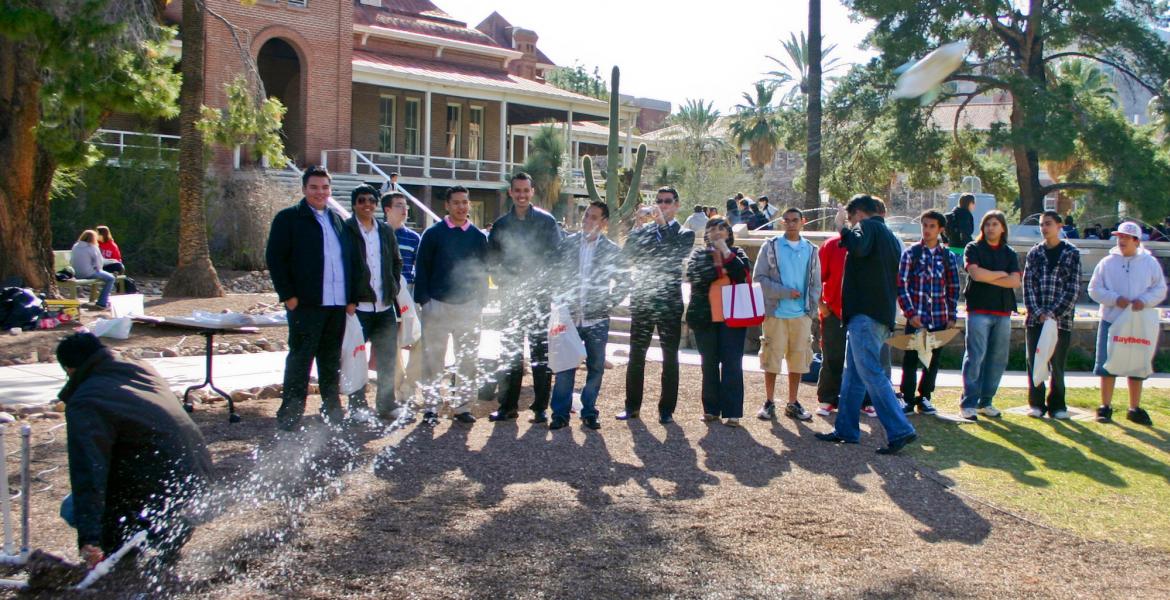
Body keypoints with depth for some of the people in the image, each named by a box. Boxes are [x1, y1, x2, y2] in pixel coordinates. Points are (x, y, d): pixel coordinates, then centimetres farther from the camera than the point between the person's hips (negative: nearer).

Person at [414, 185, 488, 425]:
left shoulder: (478, 236, 8)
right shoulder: (433, 233, 1)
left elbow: (483, 271, 12)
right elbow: (422, 268, 1)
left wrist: (480, 303, 4)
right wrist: (423, 301, -6)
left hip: (468, 306, 2)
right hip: (437, 305, -2)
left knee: (468, 359, 3)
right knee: (433, 358, 3)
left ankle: (461, 405, 12)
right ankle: (431, 407, 10)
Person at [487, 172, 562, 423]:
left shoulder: (546, 221, 1)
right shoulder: (501, 224, 9)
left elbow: (556, 256, -1)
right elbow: (492, 259, 11)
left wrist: (539, 282, -11)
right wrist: (505, 282, -4)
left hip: (540, 295, -3)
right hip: (511, 296, 3)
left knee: (540, 350, 0)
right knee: (509, 351, 6)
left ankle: (541, 407, 4)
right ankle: (507, 405, 12)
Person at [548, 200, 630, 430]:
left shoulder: (612, 250, 1)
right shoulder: (567, 244, 3)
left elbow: (624, 282, 7)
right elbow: (555, 273, 7)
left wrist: (608, 303, 0)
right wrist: (559, 303, 0)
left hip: (597, 319, 0)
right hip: (569, 317, 0)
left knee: (596, 367, 5)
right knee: (564, 367, 2)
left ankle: (589, 412, 17)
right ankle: (560, 413, 11)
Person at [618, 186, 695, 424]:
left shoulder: (684, 234, 4)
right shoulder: (641, 231, 10)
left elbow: (677, 254, -16)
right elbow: (626, 257, -1)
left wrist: (663, 224, -20)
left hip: (670, 303, -2)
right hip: (642, 301, 2)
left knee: (670, 358, 3)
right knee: (636, 356, 6)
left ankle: (666, 409, 11)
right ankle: (632, 406, 15)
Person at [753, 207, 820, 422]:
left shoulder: (811, 250, 9)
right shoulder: (771, 247, 1)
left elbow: (815, 283, 12)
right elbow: (759, 278, -5)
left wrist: (812, 309, 0)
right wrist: (785, 292, -13)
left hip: (802, 315, 3)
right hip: (776, 313, -3)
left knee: (798, 360, 6)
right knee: (772, 358, 1)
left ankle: (792, 404, 17)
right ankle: (769, 403, 12)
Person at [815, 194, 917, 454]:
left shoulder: (867, 226, -5)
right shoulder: (890, 236, 23)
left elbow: (858, 247, -27)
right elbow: (895, 278, 27)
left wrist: (843, 228, -12)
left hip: (865, 313, -10)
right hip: (883, 314, 10)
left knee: (871, 374, -11)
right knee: (853, 374, 14)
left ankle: (900, 430, -14)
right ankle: (846, 429, 19)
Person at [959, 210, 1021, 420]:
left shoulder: (1009, 254, 14)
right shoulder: (973, 249, 4)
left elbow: (1015, 281, -1)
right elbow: (976, 273, -13)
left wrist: (988, 277, -8)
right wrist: (1001, 274, -2)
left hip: (1003, 312, 4)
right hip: (979, 310, -4)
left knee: (998, 359, 4)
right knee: (975, 356, -9)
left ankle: (985, 402, 13)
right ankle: (969, 403, -6)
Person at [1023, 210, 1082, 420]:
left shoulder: (1072, 253, 2)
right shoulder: (1034, 253, 8)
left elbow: (1073, 288, -4)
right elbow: (1028, 284, 2)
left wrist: (1054, 313, -12)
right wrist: (1038, 312, -10)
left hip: (1061, 318, -2)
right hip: (1035, 318, 2)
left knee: (1057, 363, 2)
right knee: (1034, 362, 3)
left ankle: (1057, 405, 14)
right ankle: (1036, 403, 13)